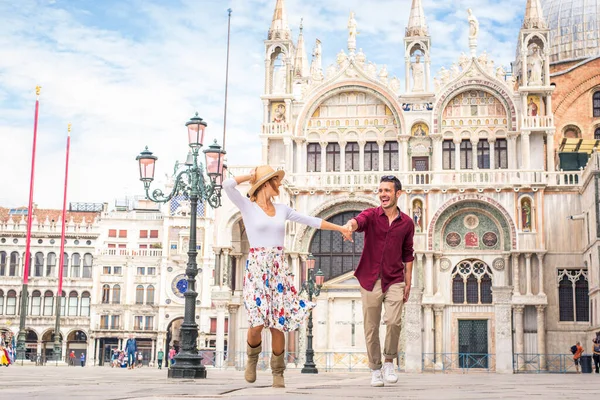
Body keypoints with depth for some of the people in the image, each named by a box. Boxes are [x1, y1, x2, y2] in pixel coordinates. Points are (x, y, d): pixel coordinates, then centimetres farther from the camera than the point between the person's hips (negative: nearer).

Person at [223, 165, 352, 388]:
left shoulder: (282, 210, 14)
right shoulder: (248, 207, 0)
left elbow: (311, 221, 20)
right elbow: (227, 185, -15)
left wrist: (339, 228, 22)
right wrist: (251, 176, 0)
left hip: (279, 269, 4)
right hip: (257, 268, -4)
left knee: (278, 324, 0)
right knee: (257, 323, -13)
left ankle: (278, 372, 14)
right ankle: (252, 358, 18)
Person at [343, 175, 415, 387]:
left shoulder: (407, 223, 4)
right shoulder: (371, 215, -3)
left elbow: (407, 254, 12)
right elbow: (359, 221, -27)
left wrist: (408, 282, 9)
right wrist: (350, 225, -51)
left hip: (394, 281, 1)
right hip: (370, 280, 0)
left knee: (393, 322, -16)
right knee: (371, 328, 3)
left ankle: (389, 362, 7)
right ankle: (375, 370, 19)